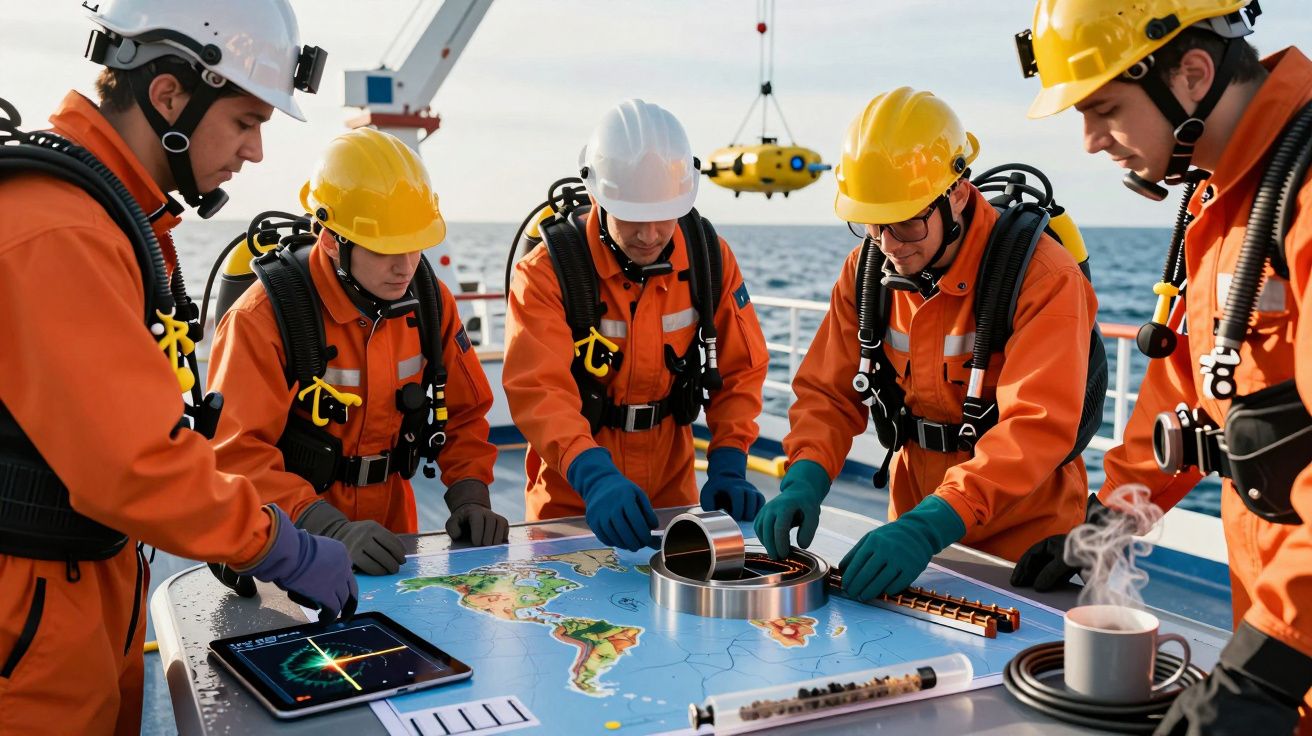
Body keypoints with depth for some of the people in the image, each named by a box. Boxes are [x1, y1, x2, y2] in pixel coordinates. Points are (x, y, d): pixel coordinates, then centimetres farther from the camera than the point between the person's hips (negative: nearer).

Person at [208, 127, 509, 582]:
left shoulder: (429, 300, 1)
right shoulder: (266, 317, -15)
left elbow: (464, 413, 10)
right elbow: (238, 454, -19)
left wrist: (470, 497, -6)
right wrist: (335, 532, -30)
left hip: (390, 531, 4)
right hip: (293, 547, -3)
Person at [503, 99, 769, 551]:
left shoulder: (710, 257, -7)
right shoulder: (548, 271, -20)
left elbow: (739, 371, -1)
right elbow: (539, 390, -30)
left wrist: (728, 470, -13)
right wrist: (596, 478, -45)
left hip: (671, 489, 3)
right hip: (571, 497, -3)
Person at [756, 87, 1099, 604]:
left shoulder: (1043, 278, -20)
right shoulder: (867, 268, -2)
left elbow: (1036, 427, -30)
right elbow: (829, 392, -1)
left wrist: (932, 525, -40)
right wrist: (806, 478, -21)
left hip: (1022, 538, -4)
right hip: (916, 526, 4)